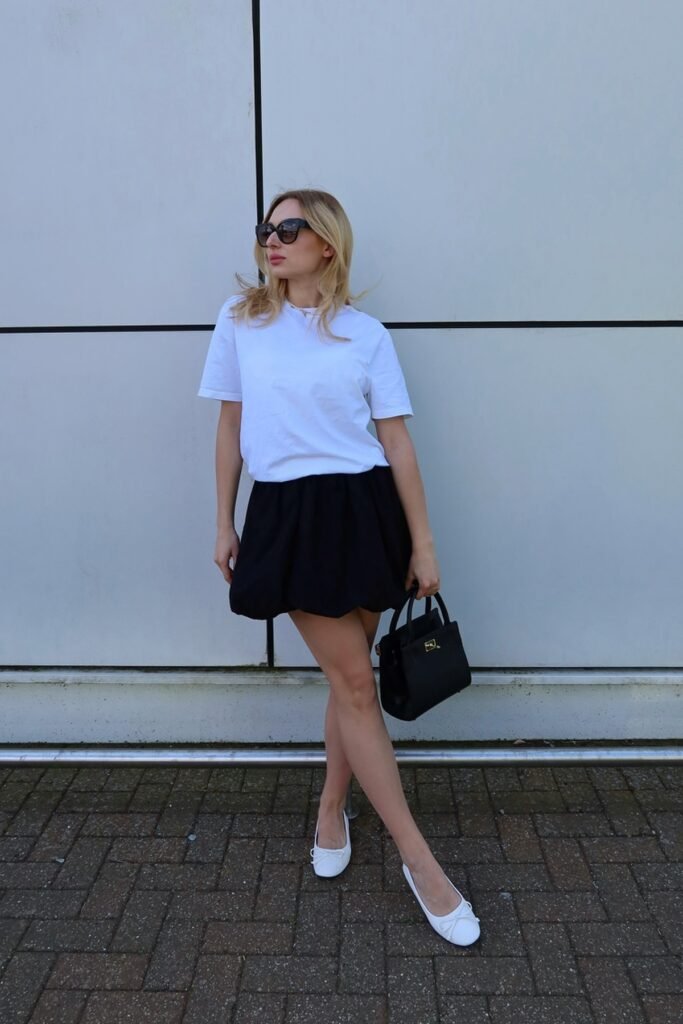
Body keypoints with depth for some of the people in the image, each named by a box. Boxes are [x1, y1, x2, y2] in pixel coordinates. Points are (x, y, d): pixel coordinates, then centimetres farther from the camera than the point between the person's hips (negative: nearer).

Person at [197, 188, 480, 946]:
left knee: (349, 675, 10)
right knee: (354, 682, -1)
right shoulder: (240, 319, 5)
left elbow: (398, 441, 1)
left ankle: (330, 811, 35)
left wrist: (422, 542, -1)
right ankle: (420, 860, 10)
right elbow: (230, 427, 10)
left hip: (364, 510, 1)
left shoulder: (366, 334, 2)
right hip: (286, 517, -1)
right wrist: (224, 523, 10)